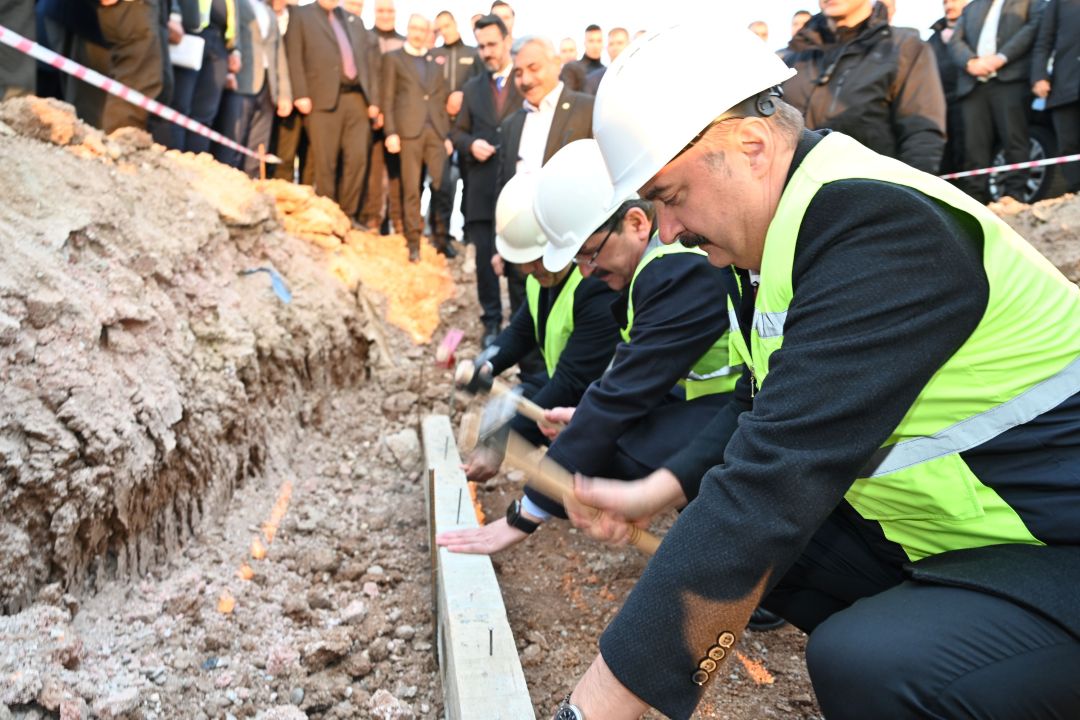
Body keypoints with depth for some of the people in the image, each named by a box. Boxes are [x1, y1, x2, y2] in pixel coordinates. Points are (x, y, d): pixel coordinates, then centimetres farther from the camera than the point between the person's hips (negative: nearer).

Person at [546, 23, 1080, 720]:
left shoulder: (879, 227, -27)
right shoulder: (789, 226, 2)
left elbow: (772, 481, -34)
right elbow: (769, 409, 16)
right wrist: (653, 493, 5)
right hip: (956, 529, 9)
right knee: (728, 533, 4)